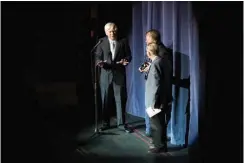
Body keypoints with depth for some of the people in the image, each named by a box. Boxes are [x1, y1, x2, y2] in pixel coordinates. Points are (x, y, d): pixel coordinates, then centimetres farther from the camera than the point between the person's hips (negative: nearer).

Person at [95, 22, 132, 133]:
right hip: (106, 74, 1)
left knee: (120, 99, 2)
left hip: (119, 74, -1)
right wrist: (99, 63, -19)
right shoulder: (102, 42, 5)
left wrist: (126, 61, -18)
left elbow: (128, 55, 4)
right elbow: (97, 56, 2)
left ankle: (121, 123, 14)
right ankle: (106, 123, 21)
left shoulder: (123, 41, 4)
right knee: (105, 100, 8)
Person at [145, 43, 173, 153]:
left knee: (156, 124, 6)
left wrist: (154, 102, -18)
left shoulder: (155, 64, -21)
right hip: (164, 99, 9)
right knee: (161, 123, 20)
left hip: (156, 101, -9)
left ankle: (158, 146, 19)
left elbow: (156, 85, -24)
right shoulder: (166, 61, 5)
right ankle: (162, 144, 33)